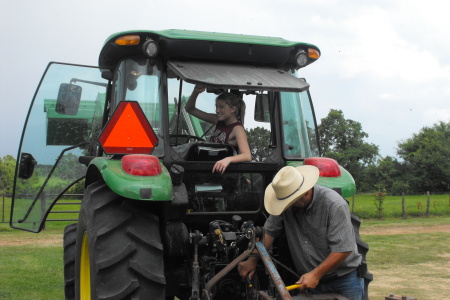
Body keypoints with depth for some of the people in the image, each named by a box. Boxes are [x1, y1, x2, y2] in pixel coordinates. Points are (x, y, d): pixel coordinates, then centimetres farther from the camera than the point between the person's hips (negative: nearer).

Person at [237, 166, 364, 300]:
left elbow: (343, 249, -24)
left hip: (344, 279, -5)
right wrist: (252, 259, -5)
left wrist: (316, 274, -23)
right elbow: (268, 232, 3)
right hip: (313, 279, 5)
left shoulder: (335, 205, -23)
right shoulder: (287, 204, -7)